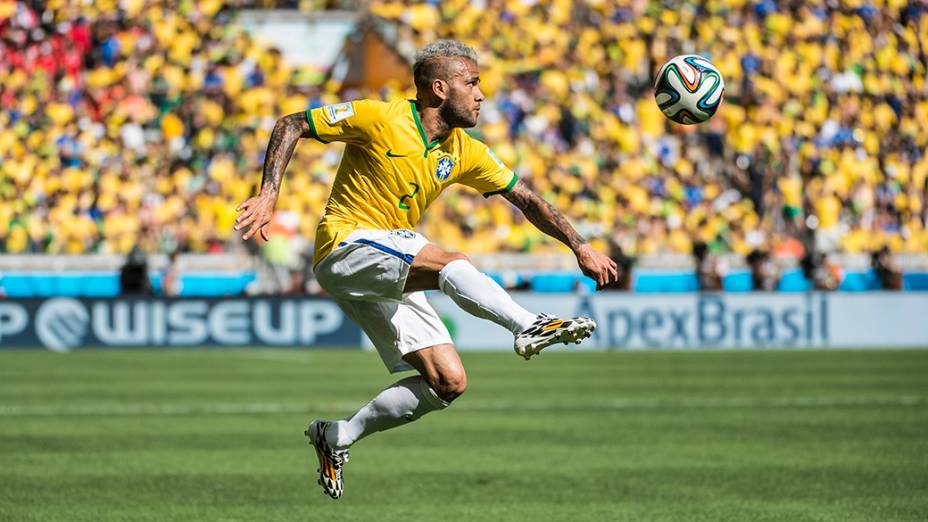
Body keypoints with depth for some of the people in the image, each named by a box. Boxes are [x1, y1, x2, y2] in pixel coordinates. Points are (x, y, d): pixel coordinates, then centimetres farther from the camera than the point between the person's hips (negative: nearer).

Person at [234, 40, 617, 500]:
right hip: (347, 248, -8)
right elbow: (291, 126, -8)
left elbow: (525, 199, 14)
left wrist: (579, 247, 6)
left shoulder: (463, 152, 7)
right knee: (452, 264, -32)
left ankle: (338, 437, 8)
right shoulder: (379, 119, -11)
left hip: (391, 277, 8)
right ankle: (530, 327, -49)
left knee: (449, 383, -3)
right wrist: (269, 194, -20)